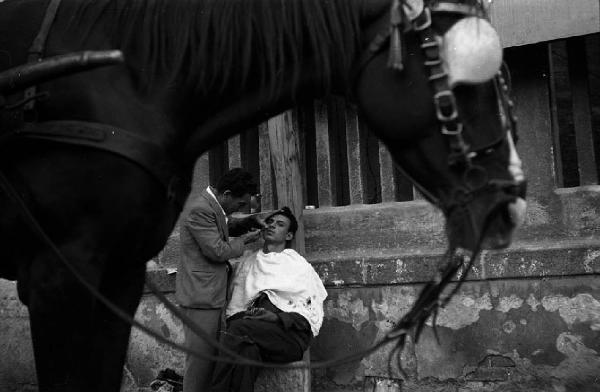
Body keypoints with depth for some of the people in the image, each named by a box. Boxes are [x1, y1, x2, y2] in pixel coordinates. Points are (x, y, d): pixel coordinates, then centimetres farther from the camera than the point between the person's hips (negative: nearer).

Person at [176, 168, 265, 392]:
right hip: (200, 294, -11)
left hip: (211, 294, 11)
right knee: (200, 356, -6)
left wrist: (246, 223, 13)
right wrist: (244, 240, -6)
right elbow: (217, 251, -21)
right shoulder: (200, 209, -19)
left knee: (211, 355, 14)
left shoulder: (213, 207, 12)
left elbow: (221, 229, 31)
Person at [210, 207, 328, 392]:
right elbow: (233, 305, 18)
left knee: (238, 329, -32)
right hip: (253, 325, 2)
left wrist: (278, 317, -12)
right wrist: (239, 318, -7)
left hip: (290, 334, -2)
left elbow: (313, 313, 5)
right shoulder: (247, 262, 26)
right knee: (247, 350, -37)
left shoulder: (299, 265, 16)